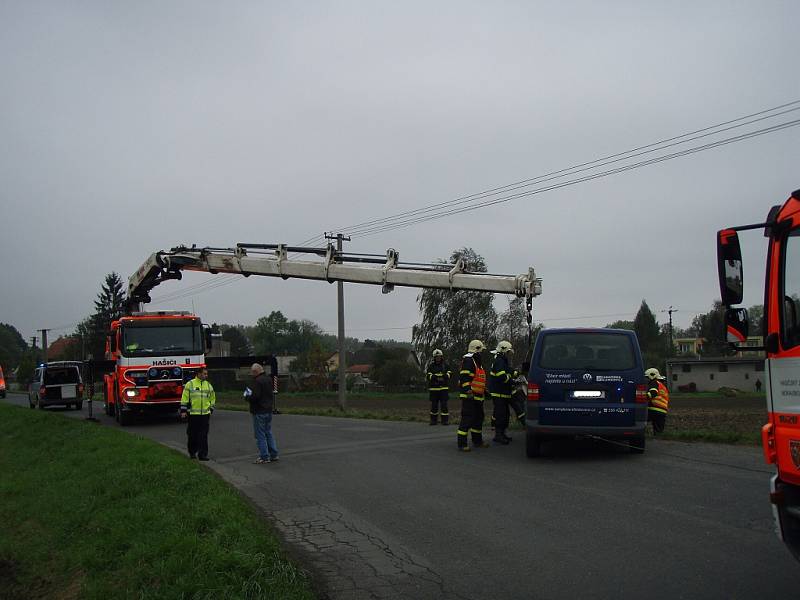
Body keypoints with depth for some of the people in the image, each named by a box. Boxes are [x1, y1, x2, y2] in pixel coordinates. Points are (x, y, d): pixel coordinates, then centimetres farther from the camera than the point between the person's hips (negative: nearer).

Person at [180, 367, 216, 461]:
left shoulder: (209, 385, 11)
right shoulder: (190, 384, -1)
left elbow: (212, 399, 19)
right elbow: (184, 398, -1)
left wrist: (211, 410, 12)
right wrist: (183, 411, -5)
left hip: (205, 414, 2)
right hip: (192, 414, -2)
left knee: (204, 435, -1)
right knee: (192, 435, 6)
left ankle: (203, 454, 1)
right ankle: (192, 452, 21)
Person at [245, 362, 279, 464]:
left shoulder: (257, 381, -19)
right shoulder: (269, 379, 10)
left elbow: (255, 396, -25)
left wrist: (247, 397, -4)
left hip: (259, 412, -9)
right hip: (268, 410, 9)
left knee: (260, 435, -1)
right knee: (269, 433, 17)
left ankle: (264, 457, 1)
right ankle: (273, 455, 19)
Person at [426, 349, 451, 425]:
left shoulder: (445, 365, 6)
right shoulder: (431, 366, 3)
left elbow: (450, 373, 5)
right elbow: (428, 376, -3)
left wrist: (446, 375, -17)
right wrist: (434, 376, -23)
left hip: (443, 388, 0)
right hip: (433, 388, 0)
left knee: (444, 404, -3)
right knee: (434, 405, 5)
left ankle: (445, 420, 2)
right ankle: (433, 420, 15)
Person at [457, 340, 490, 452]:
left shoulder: (477, 362, 21)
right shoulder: (468, 360, -13)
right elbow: (465, 377, -23)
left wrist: (485, 390, 33)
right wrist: (468, 390, -30)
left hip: (477, 396, 11)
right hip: (469, 396, -11)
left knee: (478, 418, 17)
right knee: (467, 418, -12)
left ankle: (477, 441, 30)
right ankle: (462, 443, -11)